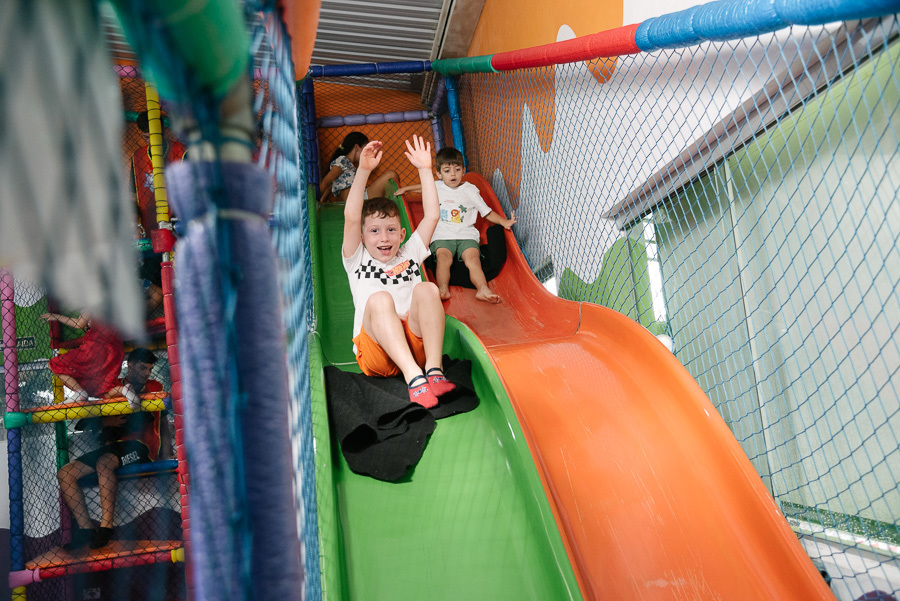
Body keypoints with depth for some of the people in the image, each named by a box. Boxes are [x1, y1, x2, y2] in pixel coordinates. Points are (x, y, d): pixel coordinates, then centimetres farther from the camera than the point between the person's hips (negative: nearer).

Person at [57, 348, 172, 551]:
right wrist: (105, 421, -9)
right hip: (111, 446, 5)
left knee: (104, 463, -34)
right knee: (64, 474, -11)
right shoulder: (112, 388, 19)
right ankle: (86, 528, -12)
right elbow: (86, 422, 13)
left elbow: (164, 426, 13)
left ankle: (106, 526, -30)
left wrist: (166, 459, 2)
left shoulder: (155, 388, 15)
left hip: (140, 445, -5)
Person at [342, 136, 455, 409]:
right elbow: (351, 218, 1)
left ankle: (434, 370, -36)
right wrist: (363, 171, -7)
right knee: (379, 299, -31)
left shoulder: (409, 255, 25)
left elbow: (431, 215, 16)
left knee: (427, 289, -23)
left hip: (417, 343, 2)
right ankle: (413, 377, -45)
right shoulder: (357, 261, 17)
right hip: (375, 353, -2)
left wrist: (424, 169, 13)